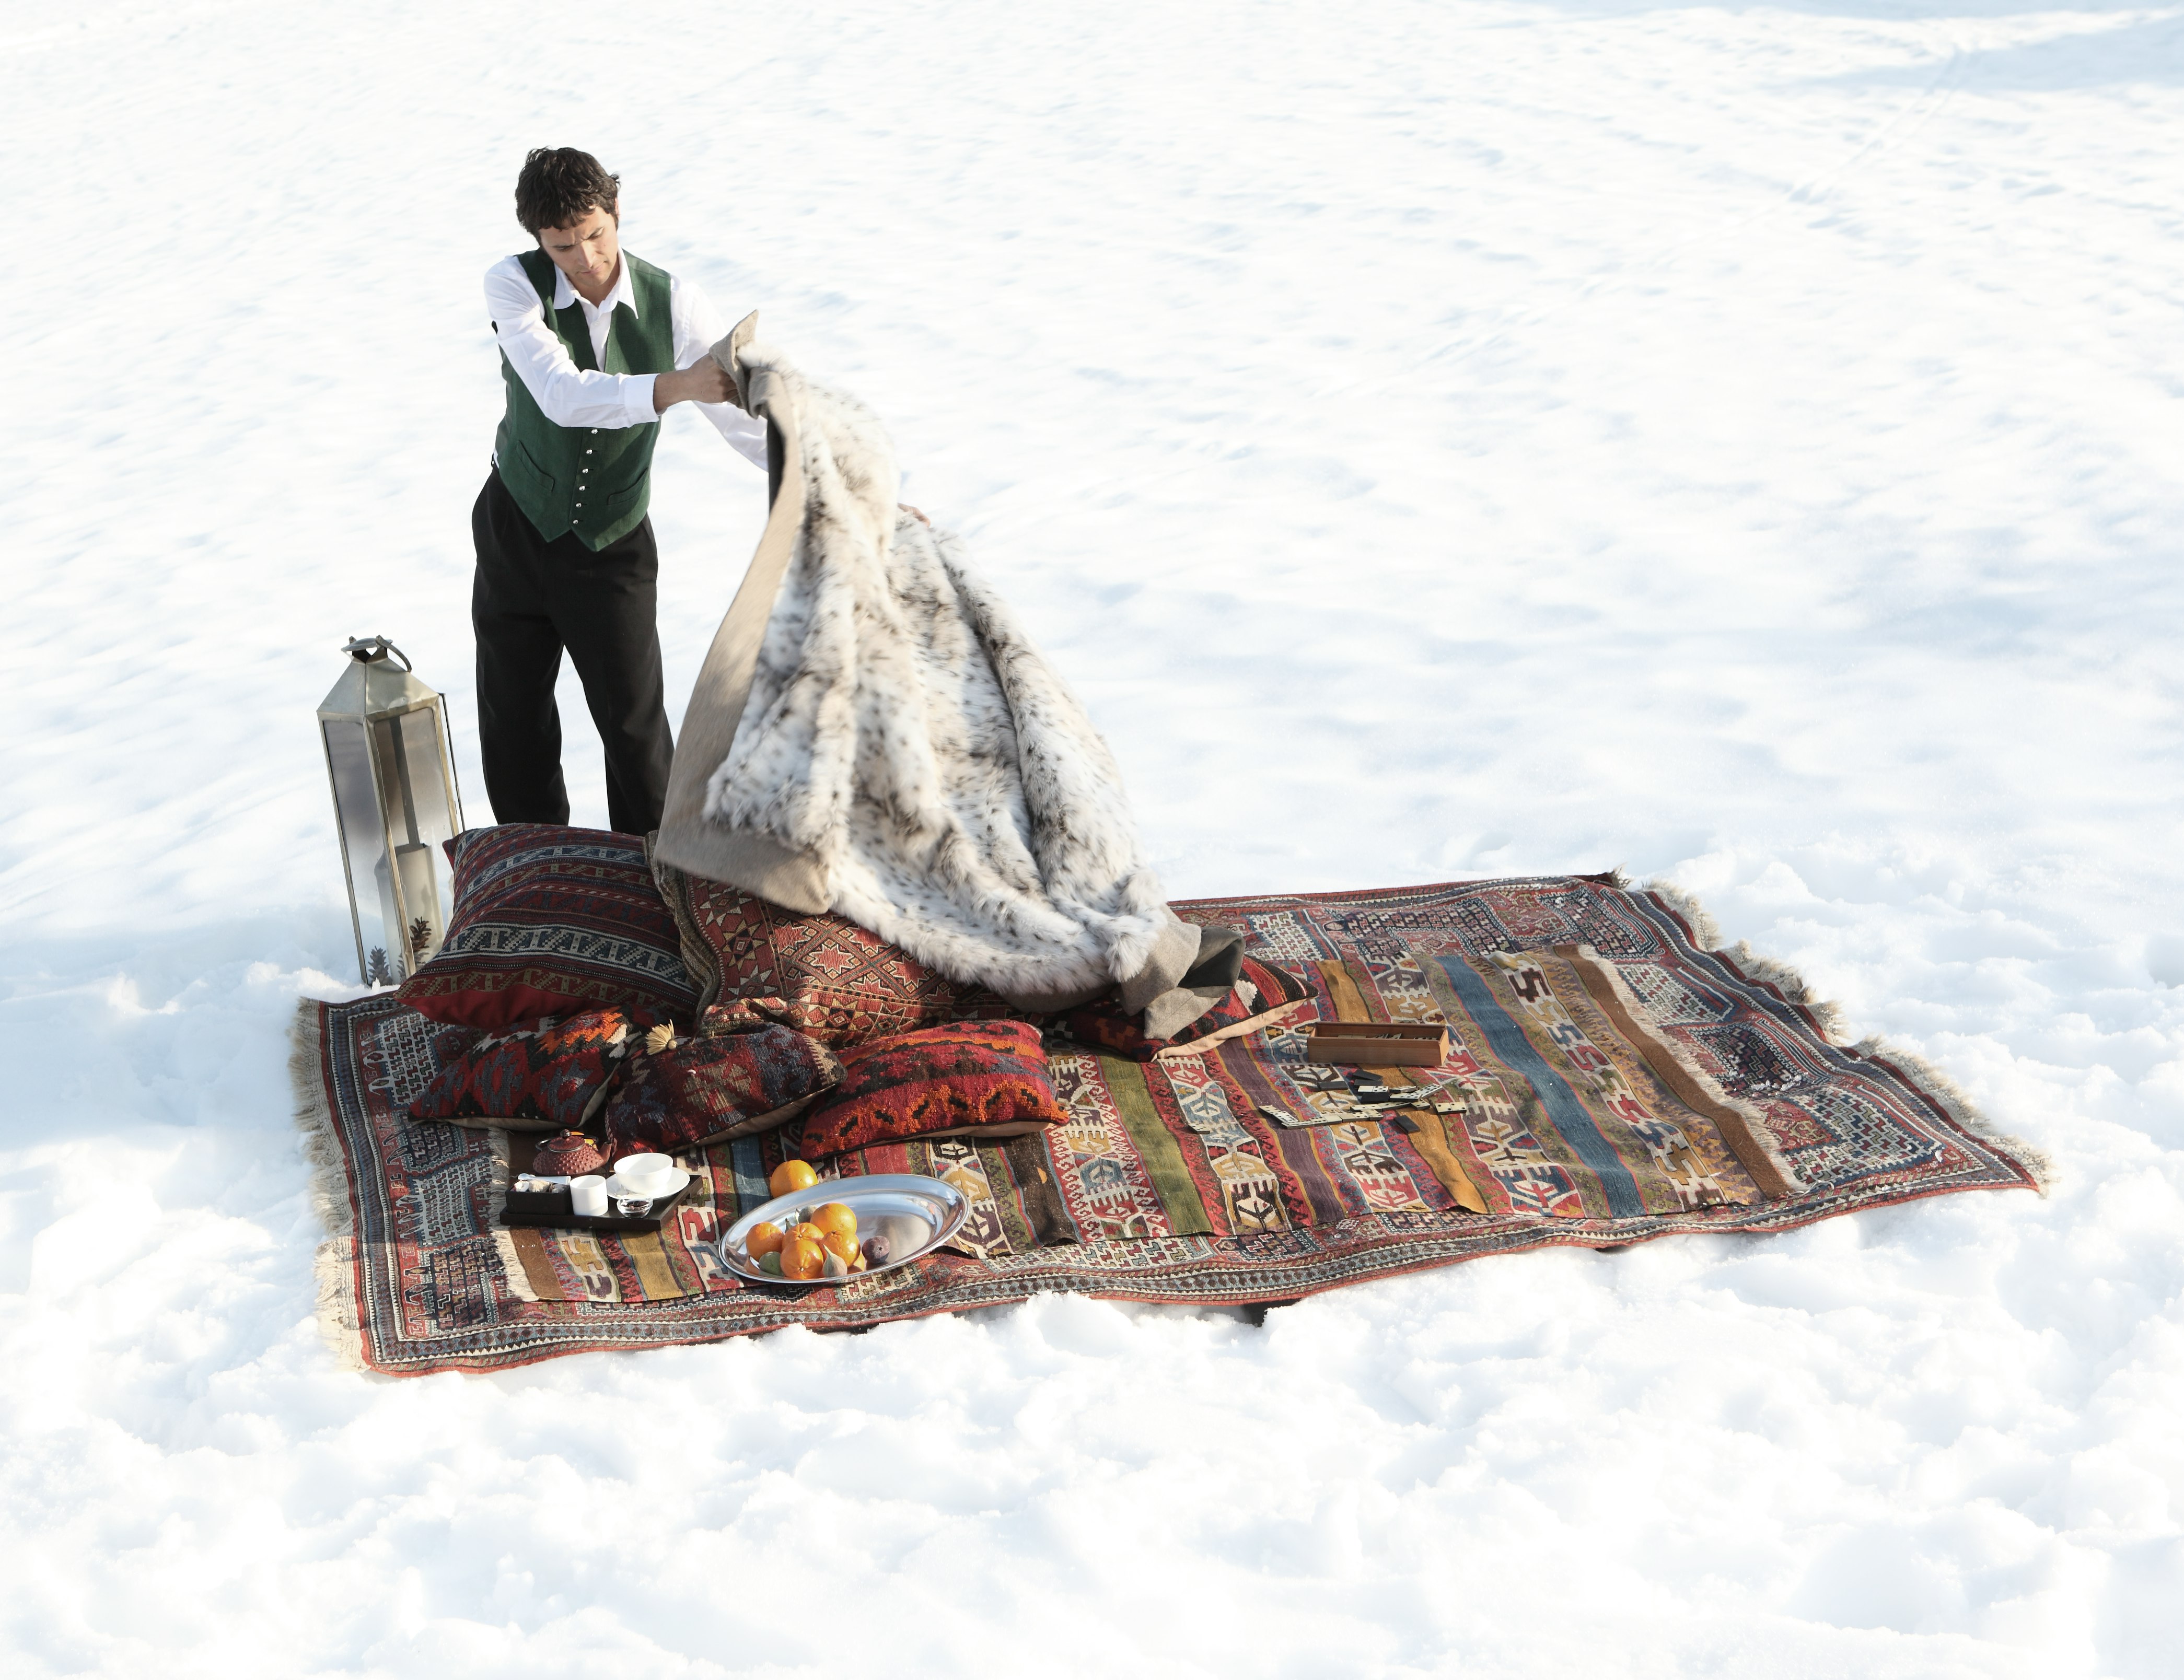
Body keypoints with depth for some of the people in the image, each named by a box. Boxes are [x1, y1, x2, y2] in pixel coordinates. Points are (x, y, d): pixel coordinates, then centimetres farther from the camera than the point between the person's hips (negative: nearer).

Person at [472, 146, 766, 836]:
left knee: (636, 722, 1)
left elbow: (745, 419, -20)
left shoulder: (673, 302, -17)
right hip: (517, 529, 1)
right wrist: (673, 386, -51)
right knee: (514, 725, 14)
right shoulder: (512, 284, -19)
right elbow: (562, 396, -36)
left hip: (614, 545, -1)